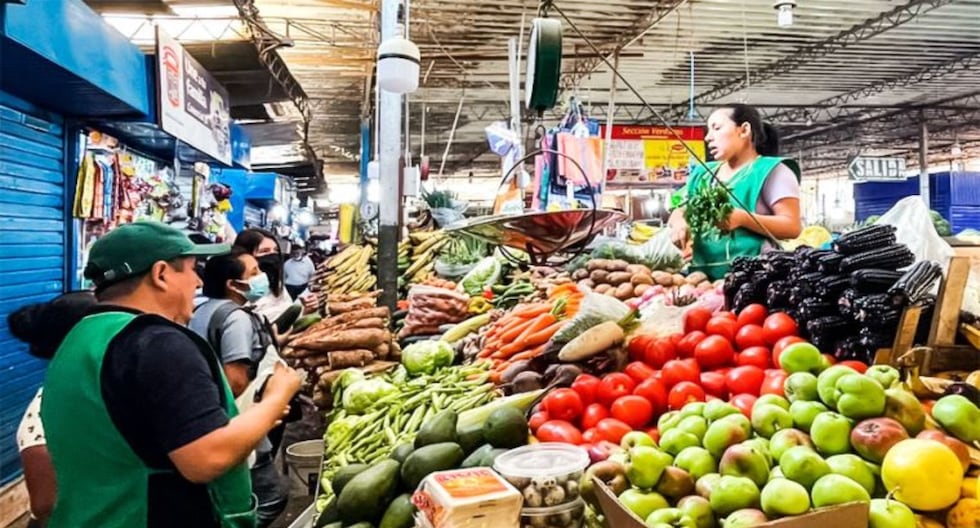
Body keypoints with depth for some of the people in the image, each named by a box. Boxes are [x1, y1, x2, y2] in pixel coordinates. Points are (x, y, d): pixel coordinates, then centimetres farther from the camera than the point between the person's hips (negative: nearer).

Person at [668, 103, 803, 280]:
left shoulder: (771, 170, 2)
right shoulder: (701, 173, 19)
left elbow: (793, 226, -5)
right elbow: (679, 212, 19)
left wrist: (742, 218, -18)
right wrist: (679, 223, -4)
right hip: (704, 274, 5)